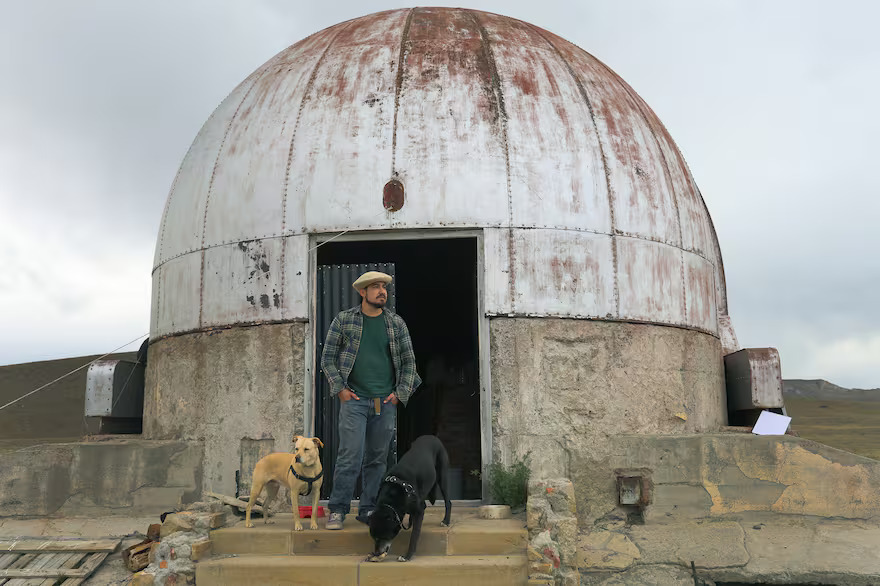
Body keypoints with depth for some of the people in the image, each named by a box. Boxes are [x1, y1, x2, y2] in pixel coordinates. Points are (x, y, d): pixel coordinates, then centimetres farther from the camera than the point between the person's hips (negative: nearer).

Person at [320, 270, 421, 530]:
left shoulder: (396, 323, 8)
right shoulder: (343, 320, 2)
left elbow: (409, 361, 12)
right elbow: (328, 358, 6)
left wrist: (400, 393, 3)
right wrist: (340, 388, -3)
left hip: (386, 402, 3)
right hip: (354, 400, -3)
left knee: (377, 458, 7)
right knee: (350, 456, -9)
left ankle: (368, 510, 19)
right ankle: (337, 510, 3)